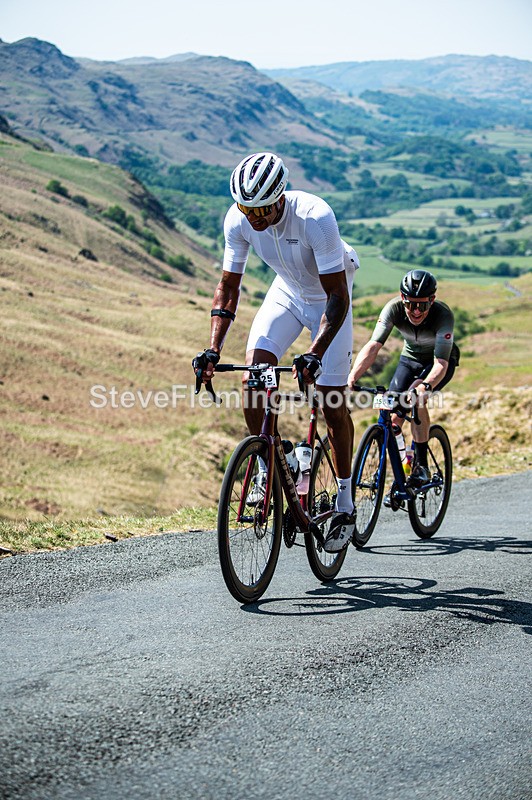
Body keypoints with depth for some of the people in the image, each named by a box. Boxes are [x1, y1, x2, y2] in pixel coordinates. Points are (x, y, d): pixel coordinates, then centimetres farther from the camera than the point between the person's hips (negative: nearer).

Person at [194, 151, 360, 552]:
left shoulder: (316, 218, -37)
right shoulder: (238, 219, -23)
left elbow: (338, 296, -35)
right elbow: (228, 286, -13)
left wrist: (314, 355, -46)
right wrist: (213, 349, -24)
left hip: (330, 297, -4)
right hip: (287, 291, 4)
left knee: (332, 400, -6)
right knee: (253, 376, -17)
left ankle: (345, 504, 8)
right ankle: (267, 468, 2)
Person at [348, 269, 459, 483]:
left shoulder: (443, 315, -35)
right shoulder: (394, 308, -28)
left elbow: (441, 363, -42)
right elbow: (373, 346, -38)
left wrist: (425, 386, -62)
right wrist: (352, 377, -54)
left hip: (440, 362, -3)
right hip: (410, 358, 3)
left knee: (416, 396, -32)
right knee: (393, 417, -13)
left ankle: (422, 465, -21)